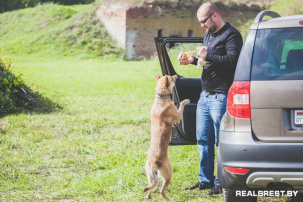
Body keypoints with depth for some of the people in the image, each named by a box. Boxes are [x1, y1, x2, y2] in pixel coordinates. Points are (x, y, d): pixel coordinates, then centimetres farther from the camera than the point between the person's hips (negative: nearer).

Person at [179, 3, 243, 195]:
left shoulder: (231, 35, -11)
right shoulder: (208, 34, 18)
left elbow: (233, 60, -23)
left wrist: (207, 56, -21)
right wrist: (192, 60, 11)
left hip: (221, 97, -9)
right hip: (205, 95, 10)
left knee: (221, 141, -5)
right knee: (203, 139, 13)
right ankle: (205, 180, 21)